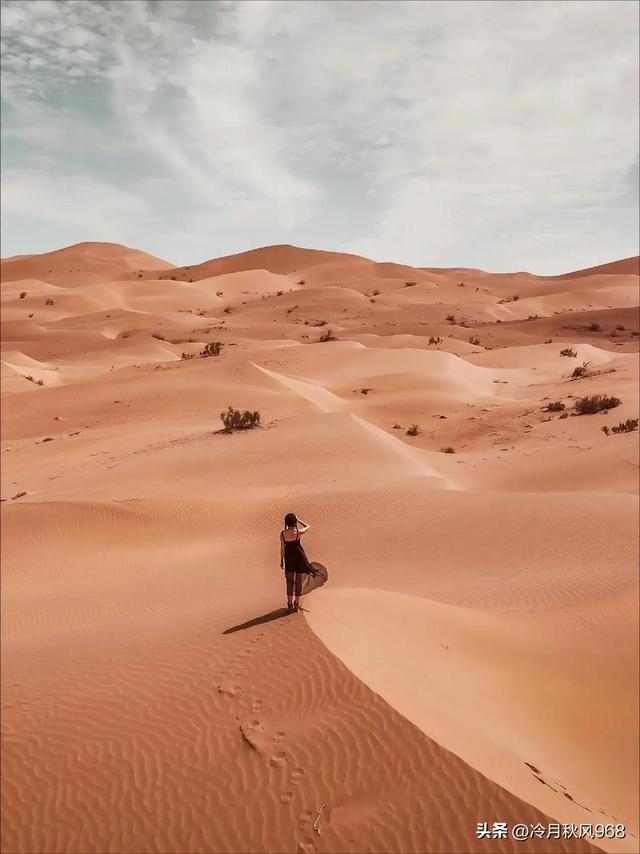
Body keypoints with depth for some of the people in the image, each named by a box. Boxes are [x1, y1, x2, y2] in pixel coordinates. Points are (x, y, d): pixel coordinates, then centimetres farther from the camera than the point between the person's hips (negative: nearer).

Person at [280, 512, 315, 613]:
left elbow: (282, 548, -3)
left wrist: (281, 560, 7)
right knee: (298, 581, 11)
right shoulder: (298, 532, -17)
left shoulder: (282, 533, -12)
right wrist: (299, 520, 2)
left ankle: (290, 604, 13)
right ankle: (296, 604, 19)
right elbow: (308, 526, 4)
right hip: (299, 556, -2)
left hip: (289, 557, 2)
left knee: (289, 581, 12)